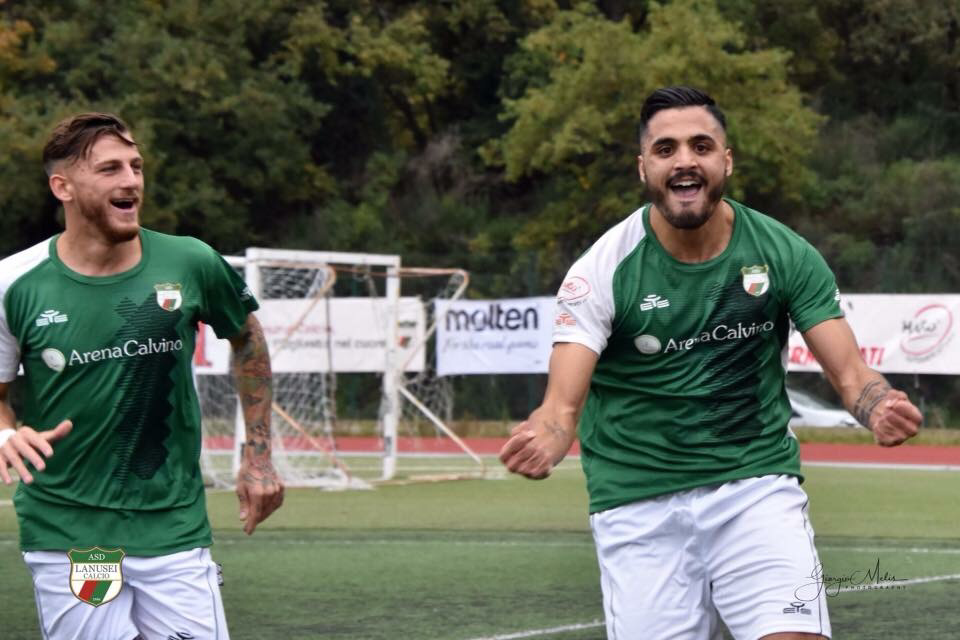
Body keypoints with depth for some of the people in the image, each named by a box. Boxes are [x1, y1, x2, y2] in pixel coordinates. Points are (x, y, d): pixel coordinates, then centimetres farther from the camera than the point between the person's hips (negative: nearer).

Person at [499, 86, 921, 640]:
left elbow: (850, 372, -4)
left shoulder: (785, 252, -3)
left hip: (758, 487, 1)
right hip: (638, 506, 0)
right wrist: (542, 441, -37)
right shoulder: (604, 269, -8)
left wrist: (880, 409, -28)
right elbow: (563, 404, -13)